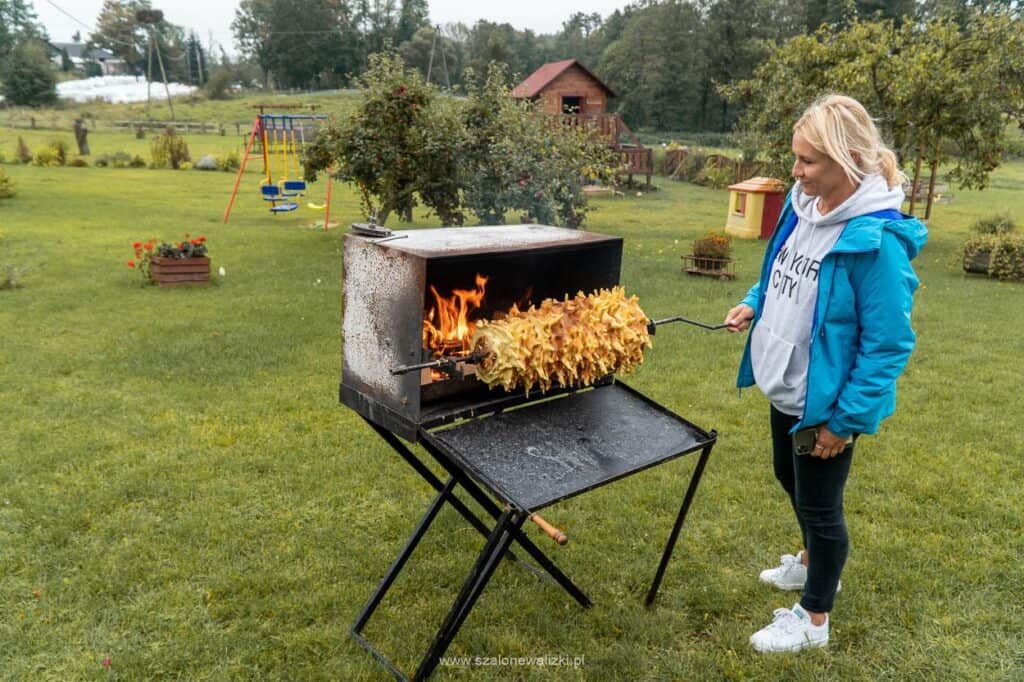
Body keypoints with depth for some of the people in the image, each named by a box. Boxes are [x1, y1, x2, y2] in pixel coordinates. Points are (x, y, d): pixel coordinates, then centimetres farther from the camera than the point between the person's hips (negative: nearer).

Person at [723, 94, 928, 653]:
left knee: (819, 503, 10)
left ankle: (812, 620, 34)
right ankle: (812, 561, 56)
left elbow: (888, 344, -23)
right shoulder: (803, 207, -4)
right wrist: (754, 304, -3)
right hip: (785, 389, 8)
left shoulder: (877, 240, -27)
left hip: (826, 402, -8)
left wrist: (847, 418, -20)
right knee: (791, 480, 27)